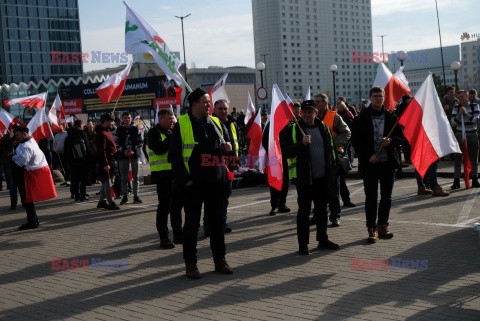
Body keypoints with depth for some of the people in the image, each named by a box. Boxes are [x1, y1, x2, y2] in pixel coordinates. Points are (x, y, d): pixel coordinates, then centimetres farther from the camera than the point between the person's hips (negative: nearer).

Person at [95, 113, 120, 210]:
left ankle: (102, 201, 23)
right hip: (105, 161, -10)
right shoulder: (101, 133, -17)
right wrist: (105, 164, -24)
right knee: (107, 182, -6)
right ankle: (110, 202, -3)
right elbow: (101, 150, -21)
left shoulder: (108, 131, 16)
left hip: (111, 160, 10)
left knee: (105, 182, 15)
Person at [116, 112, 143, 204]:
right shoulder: (119, 130, 6)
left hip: (134, 155, 1)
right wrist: (123, 151, -11)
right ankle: (125, 196, 8)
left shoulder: (135, 129, 7)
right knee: (124, 177, 1)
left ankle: (136, 196, 11)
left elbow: (141, 142, 6)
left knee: (135, 176, 4)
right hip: (123, 155, 0)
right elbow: (116, 142, 5)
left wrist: (134, 150, -9)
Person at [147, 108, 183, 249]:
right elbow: (159, 149, -20)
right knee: (164, 206, -5)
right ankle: (163, 238, 1)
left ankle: (178, 234, 22)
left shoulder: (172, 132, 18)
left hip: (175, 173, 7)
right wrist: (172, 137, -18)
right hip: (163, 174, -7)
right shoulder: (154, 133, -5)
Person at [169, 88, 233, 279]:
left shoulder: (213, 123, 12)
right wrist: (184, 179, -14)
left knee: (217, 221, 10)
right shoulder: (182, 124, -4)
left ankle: (220, 261, 20)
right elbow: (174, 154, -6)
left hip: (215, 182, 5)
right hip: (193, 184, -5)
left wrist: (225, 147, -1)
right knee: (192, 223, 2)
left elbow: (220, 144, 24)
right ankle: (190, 265, 10)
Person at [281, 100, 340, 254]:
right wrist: (302, 144, -24)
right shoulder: (292, 130, -4)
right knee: (304, 211, 0)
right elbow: (285, 151, -12)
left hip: (322, 178, 5)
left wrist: (332, 169, 14)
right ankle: (303, 244, 8)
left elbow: (331, 149, 19)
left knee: (322, 209, 13)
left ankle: (322, 239, 26)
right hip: (304, 178, -4)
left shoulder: (324, 128, 10)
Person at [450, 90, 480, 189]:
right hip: (460, 135, 0)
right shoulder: (456, 108, 4)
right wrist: (459, 115, -17)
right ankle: (456, 181, -7)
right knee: (458, 158, -7)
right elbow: (453, 123, -1)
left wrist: (466, 113, -21)